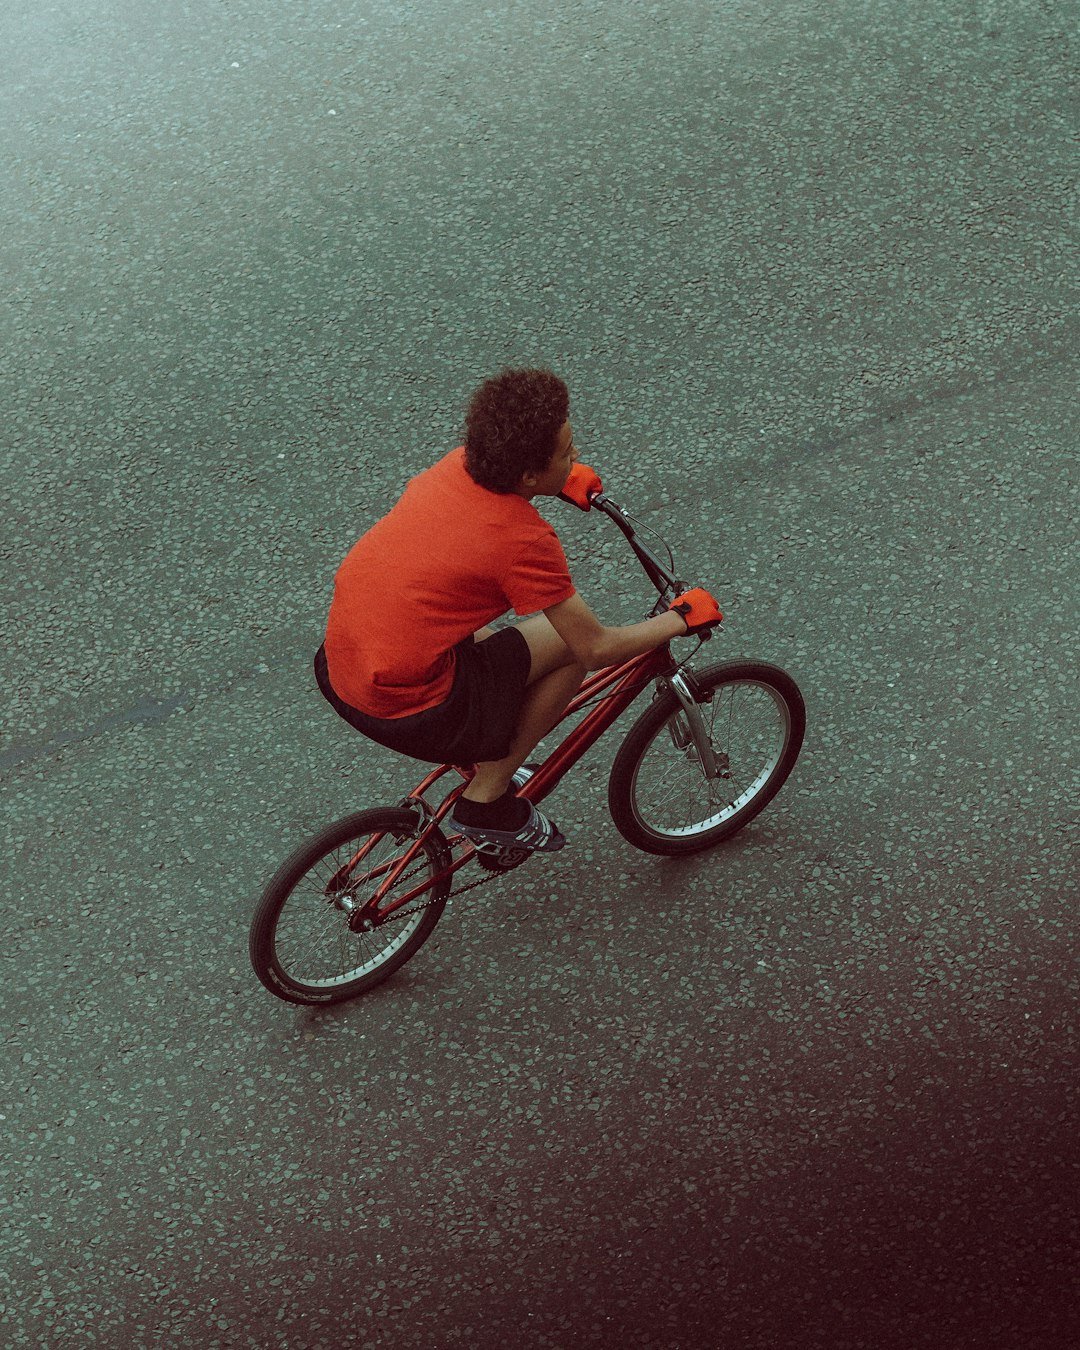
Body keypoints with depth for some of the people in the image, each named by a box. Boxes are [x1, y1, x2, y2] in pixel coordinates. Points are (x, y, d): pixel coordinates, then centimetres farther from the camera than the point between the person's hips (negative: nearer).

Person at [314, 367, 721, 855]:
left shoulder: (457, 465, 0)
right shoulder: (523, 539, -20)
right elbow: (598, 649, -10)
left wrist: (563, 480, 31)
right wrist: (682, 617, 4)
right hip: (403, 710, -8)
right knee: (570, 644, 2)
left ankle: (478, 763, 38)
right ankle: (486, 801, 11)